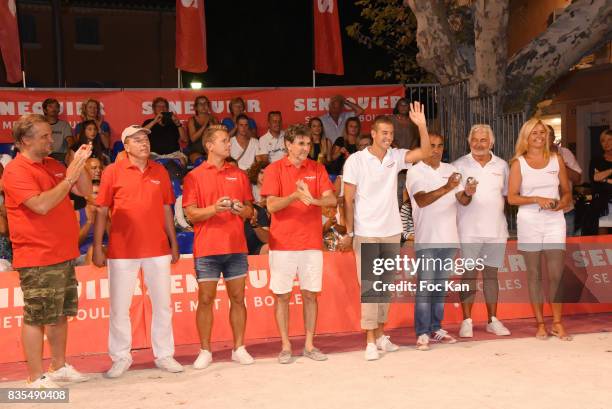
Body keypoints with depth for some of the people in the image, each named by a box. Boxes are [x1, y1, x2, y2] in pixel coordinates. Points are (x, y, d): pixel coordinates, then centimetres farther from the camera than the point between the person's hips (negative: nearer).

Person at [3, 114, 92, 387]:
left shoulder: (53, 165, 13)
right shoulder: (16, 171, -12)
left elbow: (85, 191, 15)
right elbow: (41, 205, -24)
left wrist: (79, 165, 0)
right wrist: (68, 179, -18)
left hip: (64, 255, 8)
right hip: (37, 259, -8)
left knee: (61, 314, 15)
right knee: (36, 317, -1)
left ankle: (59, 366, 27)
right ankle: (36, 377, 8)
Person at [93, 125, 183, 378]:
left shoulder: (160, 172, 7)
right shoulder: (113, 172, -1)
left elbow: (166, 209, 12)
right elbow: (102, 212, -1)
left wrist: (174, 243, 11)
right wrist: (97, 247, -5)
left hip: (158, 249, 3)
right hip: (122, 250, -3)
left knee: (162, 304, 9)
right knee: (119, 306, 5)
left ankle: (164, 355, 21)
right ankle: (121, 358, 19)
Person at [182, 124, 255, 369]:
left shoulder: (238, 174, 12)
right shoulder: (194, 176, 2)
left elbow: (249, 211, 14)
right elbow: (191, 213, -4)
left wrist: (240, 209, -9)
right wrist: (214, 208, -20)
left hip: (236, 247, 3)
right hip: (207, 248, -3)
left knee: (238, 298, 6)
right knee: (206, 299, 1)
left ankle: (239, 348, 15)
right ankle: (205, 351, 12)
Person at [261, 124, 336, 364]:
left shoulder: (317, 169, 8)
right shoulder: (274, 170, 0)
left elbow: (331, 200, -4)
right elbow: (272, 205, -9)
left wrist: (313, 199, -24)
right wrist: (295, 196, -25)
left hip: (312, 242, 2)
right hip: (283, 243, -2)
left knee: (310, 294, 7)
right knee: (282, 296, 3)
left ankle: (309, 345, 17)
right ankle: (285, 346, 14)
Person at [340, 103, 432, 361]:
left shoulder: (396, 157, 4)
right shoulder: (356, 160, -7)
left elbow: (424, 153, -7)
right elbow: (348, 199, -6)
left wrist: (421, 125, -19)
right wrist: (349, 233, -9)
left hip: (391, 232, 5)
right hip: (366, 233, -5)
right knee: (369, 286, -4)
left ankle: (381, 334, 23)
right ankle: (370, 341, 0)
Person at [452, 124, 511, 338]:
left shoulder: (501, 165, 10)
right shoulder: (460, 165, 1)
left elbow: (507, 194, 16)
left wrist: (498, 209, 2)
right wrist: (466, 192, -25)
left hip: (496, 230, 3)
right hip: (468, 230, -3)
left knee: (491, 274, 9)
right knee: (468, 275, -2)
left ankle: (493, 320, 17)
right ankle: (467, 321, 5)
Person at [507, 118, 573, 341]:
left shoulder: (557, 160, 10)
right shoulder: (518, 163, 3)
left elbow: (567, 192, 14)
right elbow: (512, 197, -2)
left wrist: (562, 203, -8)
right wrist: (537, 199, -15)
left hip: (554, 221, 1)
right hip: (529, 222, -1)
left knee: (557, 274, -4)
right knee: (534, 274, 4)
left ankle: (557, 324, 6)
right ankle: (540, 324, 13)